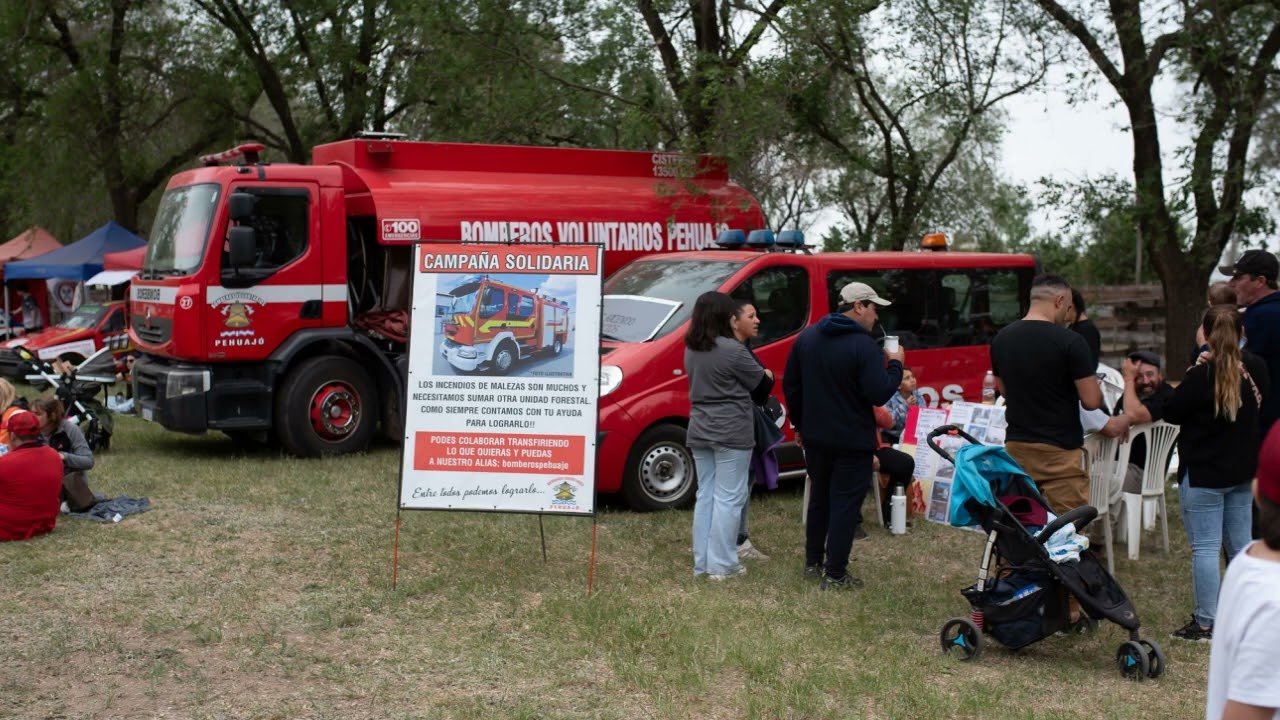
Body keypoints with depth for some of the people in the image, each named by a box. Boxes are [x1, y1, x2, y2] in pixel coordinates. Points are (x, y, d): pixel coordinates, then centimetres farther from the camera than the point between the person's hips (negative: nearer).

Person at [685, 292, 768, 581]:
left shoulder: (691, 350, 7)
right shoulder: (733, 349, -16)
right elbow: (757, 380, -3)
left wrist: (758, 375, 19)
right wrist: (767, 374, 20)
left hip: (699, 432, 7)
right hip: (731, 432, -7)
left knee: (705, 496, 13)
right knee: (728, 498, -2)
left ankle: (701, 562, 15)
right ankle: (722, 564, -1)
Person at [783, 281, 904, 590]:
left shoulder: (807, 337, 4)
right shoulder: (864, 346, -19)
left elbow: (790, 386, 9)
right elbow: (879, 394, -22)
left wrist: (800, 425, 19)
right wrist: (895, 365, -6)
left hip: (815, 437, 7)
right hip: (852, 440, -7)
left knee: (819, 498, 20)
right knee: (846, 504, 0)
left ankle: (813, 562, 29)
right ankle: (835, 575, 0)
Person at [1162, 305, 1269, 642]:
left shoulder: (1202, 376, -20)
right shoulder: (1255, 368, 0)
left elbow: (1172, 413, -11)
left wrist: (1189, 382, 1)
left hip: (1203, 475, -7)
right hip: (1243, 472, 7)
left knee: (1205, 548, -2)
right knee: (1241, 545, 15)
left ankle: (1205, 623, 0)